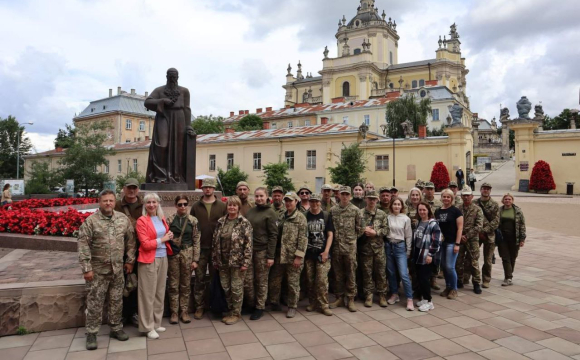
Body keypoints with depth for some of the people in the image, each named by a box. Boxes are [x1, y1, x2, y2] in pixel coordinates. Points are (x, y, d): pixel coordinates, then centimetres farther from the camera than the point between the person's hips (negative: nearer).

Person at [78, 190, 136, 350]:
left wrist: (130, 260, 7)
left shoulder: (123, 219, 2)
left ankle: (116, 329, 28)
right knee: (95, 303, 5)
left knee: (117, 301, 13)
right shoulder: (90, 221, -9)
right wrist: (86, 268, -14)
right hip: (98, 270, -3)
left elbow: (130, 240, 8)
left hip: (117, 269, 4)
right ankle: (91, 333, 19)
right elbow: (83, 245, -11)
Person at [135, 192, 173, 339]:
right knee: (148, 293, 2)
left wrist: (169, 237, 1)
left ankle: (156, 323, 25)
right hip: (149, 260, -6)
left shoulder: (162, 219, 10)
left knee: (160, 292, 12)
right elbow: (145, 244, -15)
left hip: (163, 258, 6)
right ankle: (148, 327, 12)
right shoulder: (141, 220, -9)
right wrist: (162, 239, -11)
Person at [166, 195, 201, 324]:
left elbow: (196, 241, 1)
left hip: (187, 254, 1)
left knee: (186, 284, 7)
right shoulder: (170, 219, -1)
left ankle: (184, 311, 19)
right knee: (173, 284, 5)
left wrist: (195, 259, -3)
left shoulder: (193, 221, 0)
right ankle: (174, 312, 17)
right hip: (172, 254, 0)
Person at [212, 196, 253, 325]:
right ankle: (230, 311, 31)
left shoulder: (244, 223, -9)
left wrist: (246, 262, -17)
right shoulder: (221, 222, 6)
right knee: (226, 288, 13)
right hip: (223, 261, 5)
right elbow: (215, 241, 10)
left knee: (236, 288, 4)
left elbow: (248, 244, -12)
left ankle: (236, 313, 20)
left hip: (237, 261, -5)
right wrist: (215, 260, 7)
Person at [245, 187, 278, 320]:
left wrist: (271, 256, -13)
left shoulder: (270, 213, -6)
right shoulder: (250, 211, 11)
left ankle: (260, 308, 19)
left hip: (262, 251, -4)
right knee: (247, 280, 4)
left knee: (261, 281, 6)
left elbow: (273, 235, -9)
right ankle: (250, 304, 23)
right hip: (249, 250, 5)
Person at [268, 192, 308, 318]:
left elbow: (302, 238, -12)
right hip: (279, 255, 6)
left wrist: (299, 256, -17)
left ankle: (292, 307, 20)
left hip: (293, 256, -6)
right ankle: (274, 303, 30)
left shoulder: (300, 217, -6)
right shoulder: (281, 217, 13)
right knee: (274, 281, 12)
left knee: (293, 283, 5)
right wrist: (273, 253, 11)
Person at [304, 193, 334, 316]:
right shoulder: (305, 216, 4)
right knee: (310, 280, 8)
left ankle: (323, 305, 5)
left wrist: (326, 251, -10)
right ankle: (312, 302, 23)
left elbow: (330, 235, -2)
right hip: (308, 253, 2)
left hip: (322, 253, -2)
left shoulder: (326, 216, 0)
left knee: (322, 280, -5)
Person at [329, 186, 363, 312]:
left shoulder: (356, 210, -1)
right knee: (338, 274, 10)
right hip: (336, 246, 2)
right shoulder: (333, 210, 4)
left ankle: (351, 299, 13)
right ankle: (339, 298, 21)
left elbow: (360, 228, 2)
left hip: (350, 247, -2)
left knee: (351, 274, 4)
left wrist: (353, 239, 3)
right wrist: (335, 238, 5)